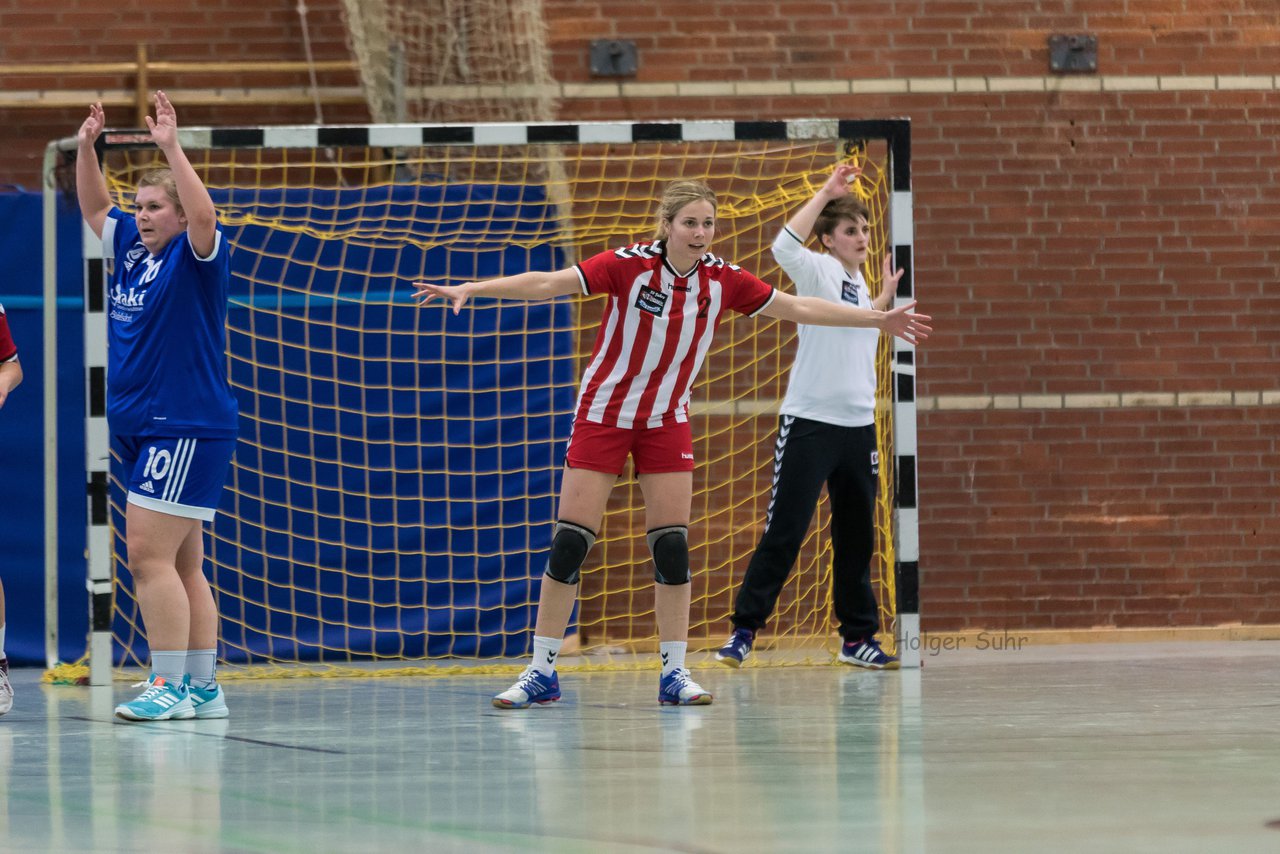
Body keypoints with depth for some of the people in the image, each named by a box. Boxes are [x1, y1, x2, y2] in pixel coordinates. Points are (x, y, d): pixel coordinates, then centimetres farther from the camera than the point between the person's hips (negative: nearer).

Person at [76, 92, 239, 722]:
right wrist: (86, 148, 10)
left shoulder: (197, 256, -8)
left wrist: (171, 148, -32)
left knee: (150, 556, -14)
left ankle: (169, 688, -13)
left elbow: (204, 214, -28)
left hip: (188, 429, -9)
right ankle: (202, 689, 12)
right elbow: (94, 207, 24)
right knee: (182, 565, 9)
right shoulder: (131, 249, 13)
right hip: (143, 432, 9)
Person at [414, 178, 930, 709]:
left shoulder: (723, 280, -7)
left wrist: (879, 319, 3)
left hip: (667, 421, 3)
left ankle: (674, 674, 5)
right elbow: (547, 284, -23)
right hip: (603, 415, -3)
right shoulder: (630, 265, -18)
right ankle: (541, 674, 1)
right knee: (570, 541, -6)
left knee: (672, 545, -4)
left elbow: (799, 308, 2)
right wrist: (470, 289, -32)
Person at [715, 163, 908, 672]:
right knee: (784, 531, -7)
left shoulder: (857, 282, 15)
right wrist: (826, 193, -22)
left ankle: (857, 637, 17)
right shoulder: (818, 272, -5)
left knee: (857, 536, 9)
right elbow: (785, 246, -27)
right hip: (809, 422, -7)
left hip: (857, 424, 7)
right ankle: (744, 629, -1)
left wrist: (886, 296, 27)